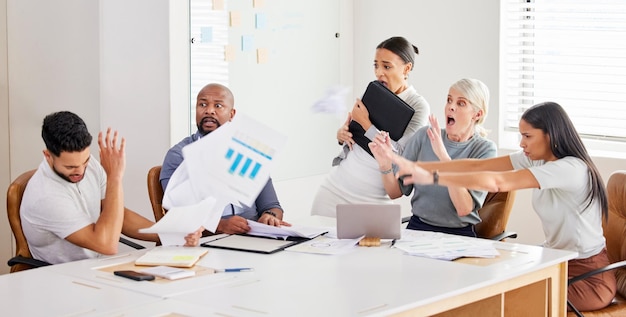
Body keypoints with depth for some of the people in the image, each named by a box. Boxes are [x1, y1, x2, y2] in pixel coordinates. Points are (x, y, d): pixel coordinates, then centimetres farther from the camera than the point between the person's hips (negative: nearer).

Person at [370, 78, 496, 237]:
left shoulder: (484, 149, -5)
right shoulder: (424, 136, 3)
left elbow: (464, 209, -17)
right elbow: (396, 192, 7)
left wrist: (443, 155, -24)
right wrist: (385, 164, -14)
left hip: (458, 235, -2)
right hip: (417, 226, 2)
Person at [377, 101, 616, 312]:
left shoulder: (571, 169, -26)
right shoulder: (536, 159, 0)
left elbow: (497, 182, -31)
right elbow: (477, 165, -5)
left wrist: (432, 178, -31)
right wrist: (417, 167, -13)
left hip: (587, 277, -7)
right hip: (558, 264, 7)